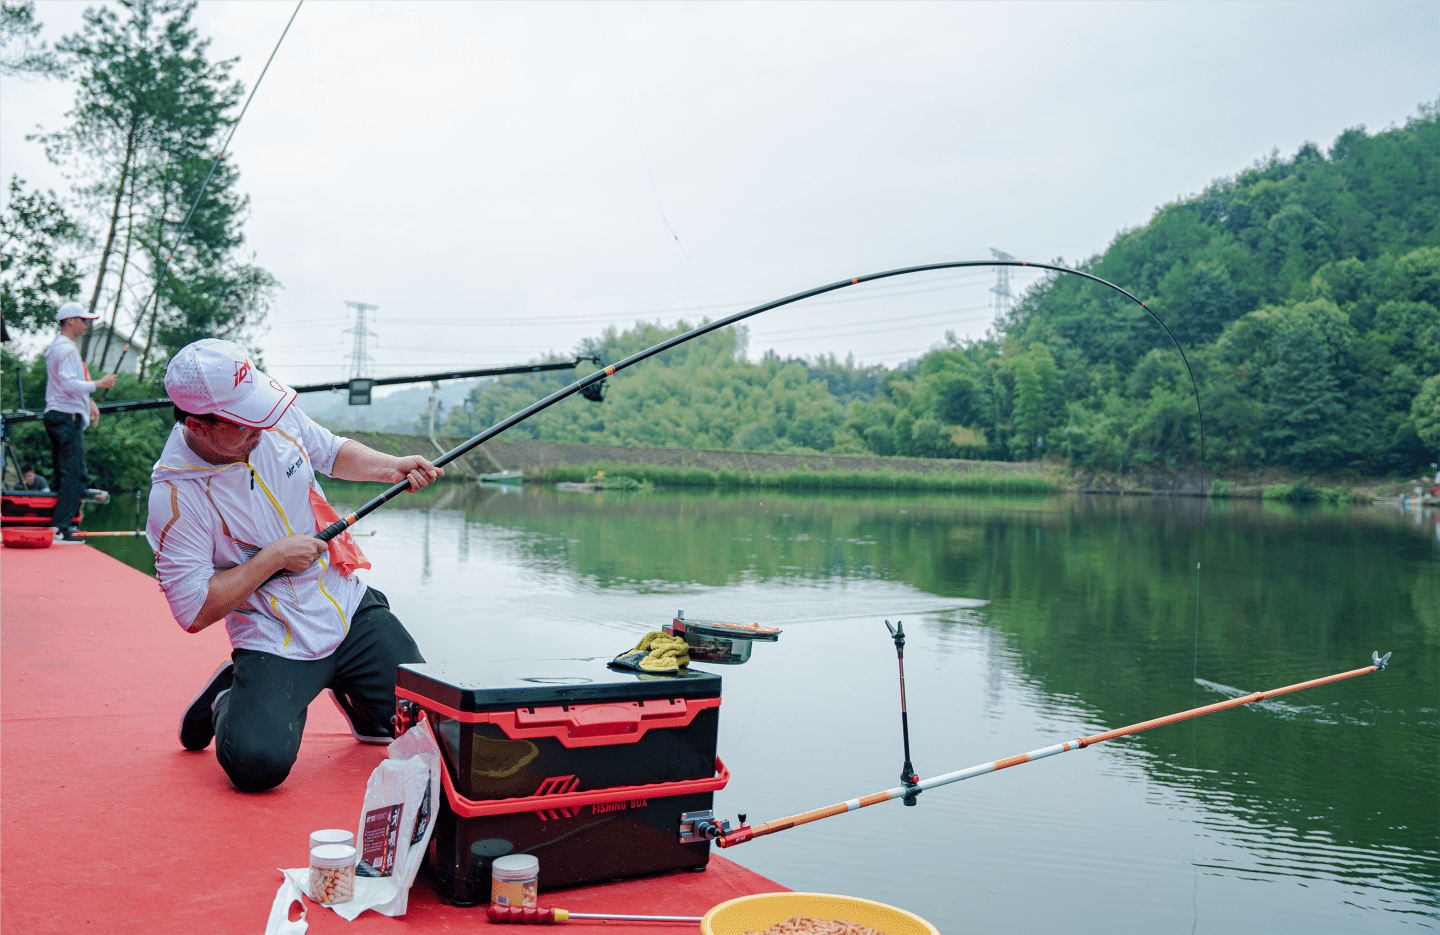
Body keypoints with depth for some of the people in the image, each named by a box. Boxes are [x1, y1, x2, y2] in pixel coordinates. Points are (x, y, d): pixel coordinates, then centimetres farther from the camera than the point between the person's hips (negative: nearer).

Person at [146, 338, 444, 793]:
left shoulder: (276, 420, -7)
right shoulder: (175, 494, -21)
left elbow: (334, 453, 14)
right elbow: (193, 612, -19)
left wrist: (391, 467, -5)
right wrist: (274, 557, -20)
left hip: (354, 609, 5)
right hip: (275, 644, -4)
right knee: (257, 763, -25)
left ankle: (345, 686, 28)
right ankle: (231, 699, 10)